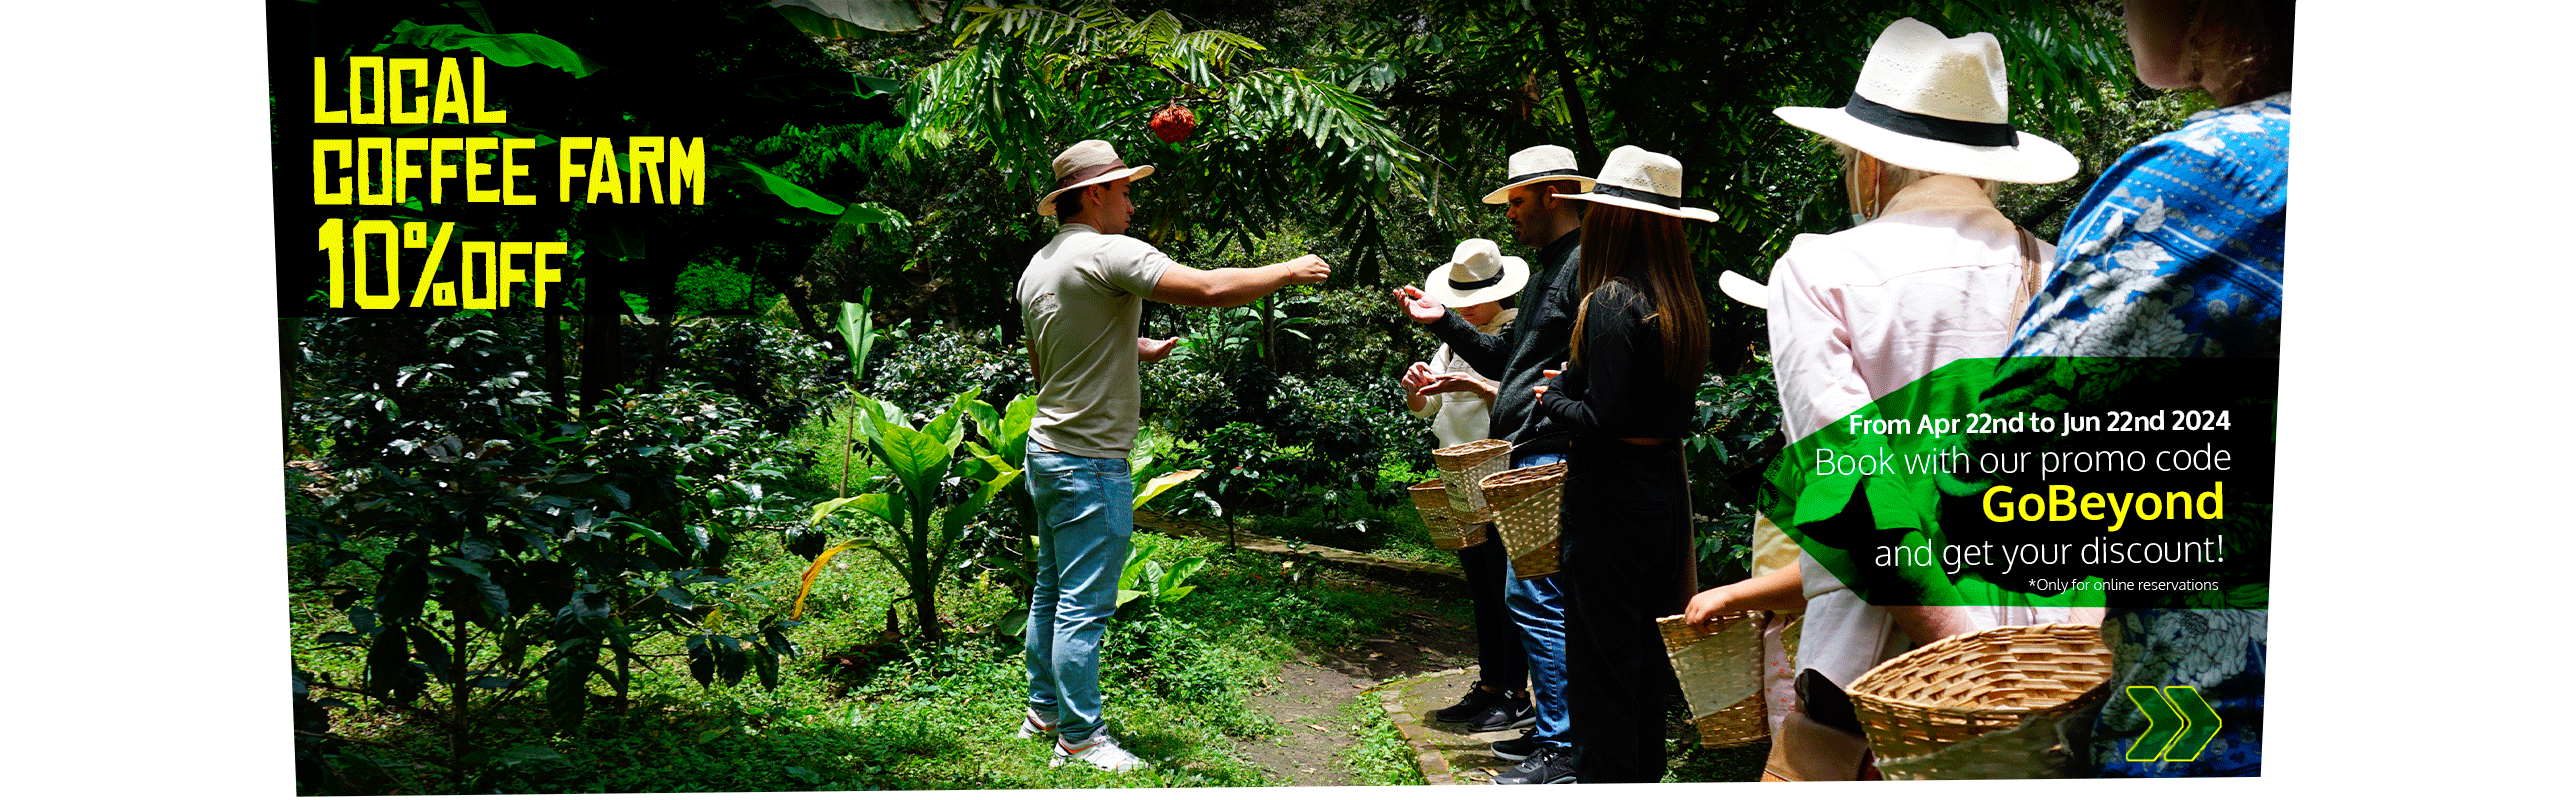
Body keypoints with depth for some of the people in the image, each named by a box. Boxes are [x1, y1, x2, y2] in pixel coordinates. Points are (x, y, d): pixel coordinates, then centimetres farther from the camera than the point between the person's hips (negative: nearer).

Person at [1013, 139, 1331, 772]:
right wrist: (1290, 270, -10)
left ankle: (1044, 712, 29)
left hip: (1047, 452, 10)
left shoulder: (1036, 269, 13)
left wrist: (1137, 351, 24)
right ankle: (1081, 738, 5)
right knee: (1085, 605, -3)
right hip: (1091, 460, -10)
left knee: (1051, 592, 18)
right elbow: (1211, 289, -25)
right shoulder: (1109, 254, -16)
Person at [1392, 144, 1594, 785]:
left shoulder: (1587, 264, -11)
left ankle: (1563, 751, -5)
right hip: (1529, 458, 11)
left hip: (1555, 458, -11)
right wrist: (1442, 322, 21)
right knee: (1540, 597, 14)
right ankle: (1555, 728, 24)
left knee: (1533, 595, -11)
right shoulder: (1546, 273, 23)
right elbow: (1507, 357, 27)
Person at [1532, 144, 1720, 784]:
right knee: (1646, 654, 18)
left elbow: (1604, 420, -21)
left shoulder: (1612, 302, -17)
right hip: (1665, 488, 8)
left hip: (1610, 492, -8)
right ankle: (1645, 775, 29)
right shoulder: (1681, 305, 7)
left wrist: (1553, 396, -3)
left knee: (1601, 659, 1)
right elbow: (1681, 413, 13)